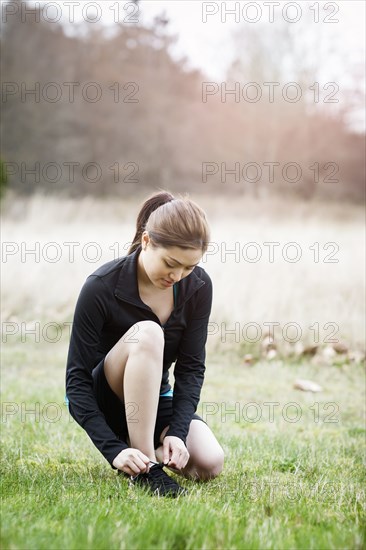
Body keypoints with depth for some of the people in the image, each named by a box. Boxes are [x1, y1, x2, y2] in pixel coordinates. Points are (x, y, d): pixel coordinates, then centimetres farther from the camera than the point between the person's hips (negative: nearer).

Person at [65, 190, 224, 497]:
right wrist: (114, 449, -34)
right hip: (103, 401, -4)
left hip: (155, 399, 4)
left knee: (210, 465, -24)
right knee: (146, 333, -35)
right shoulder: (102, 287, -23)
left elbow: (191, 367, -10)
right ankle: (144, 469, -32)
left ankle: (151, 444, 10)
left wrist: (177, 431, -25)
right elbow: (77, 381, -23)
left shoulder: (198, 286, -11)